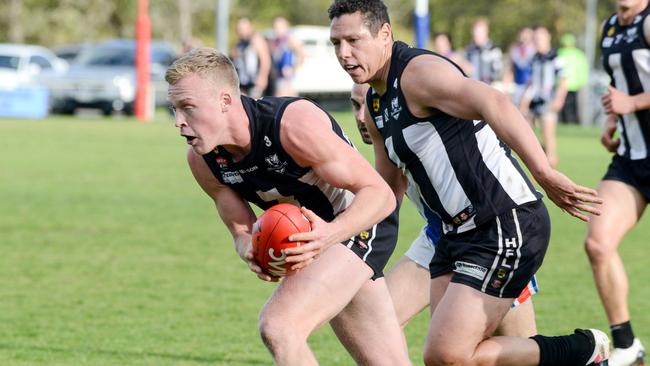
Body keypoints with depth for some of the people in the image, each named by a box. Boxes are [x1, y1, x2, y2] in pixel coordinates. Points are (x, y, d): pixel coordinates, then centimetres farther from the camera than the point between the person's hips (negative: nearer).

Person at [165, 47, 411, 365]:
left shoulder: (295, 124, -31)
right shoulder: (202, 161, -11)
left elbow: (380, 194, -27)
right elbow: (242, 229, 0)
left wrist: (329, 234, -44)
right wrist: (251, 252, -25)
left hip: (358, 224, -7)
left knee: (278, 325, -27)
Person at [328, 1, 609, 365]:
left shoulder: (419, 72, -15)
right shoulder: (376, 103, 15)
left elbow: (494, 104, -32)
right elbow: (387, 188, 28)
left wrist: (545, 174, -42)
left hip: (507, 228, -10)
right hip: (460, 232, 10)